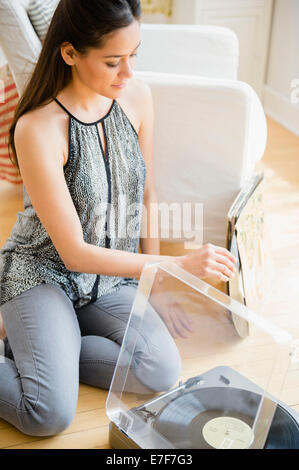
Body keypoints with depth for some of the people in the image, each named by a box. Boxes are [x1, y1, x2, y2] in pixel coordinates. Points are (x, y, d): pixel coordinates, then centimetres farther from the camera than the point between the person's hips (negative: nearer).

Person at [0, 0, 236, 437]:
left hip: (112, 276, 6)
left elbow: (147, 193, 6)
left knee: (163, 372, -15)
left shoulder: (137, 96, -7)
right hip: (42, 271, -5)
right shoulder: (37, 128, -24)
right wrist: (180, 265, -26)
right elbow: (75, 253, -23)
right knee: (51, 414, -22)